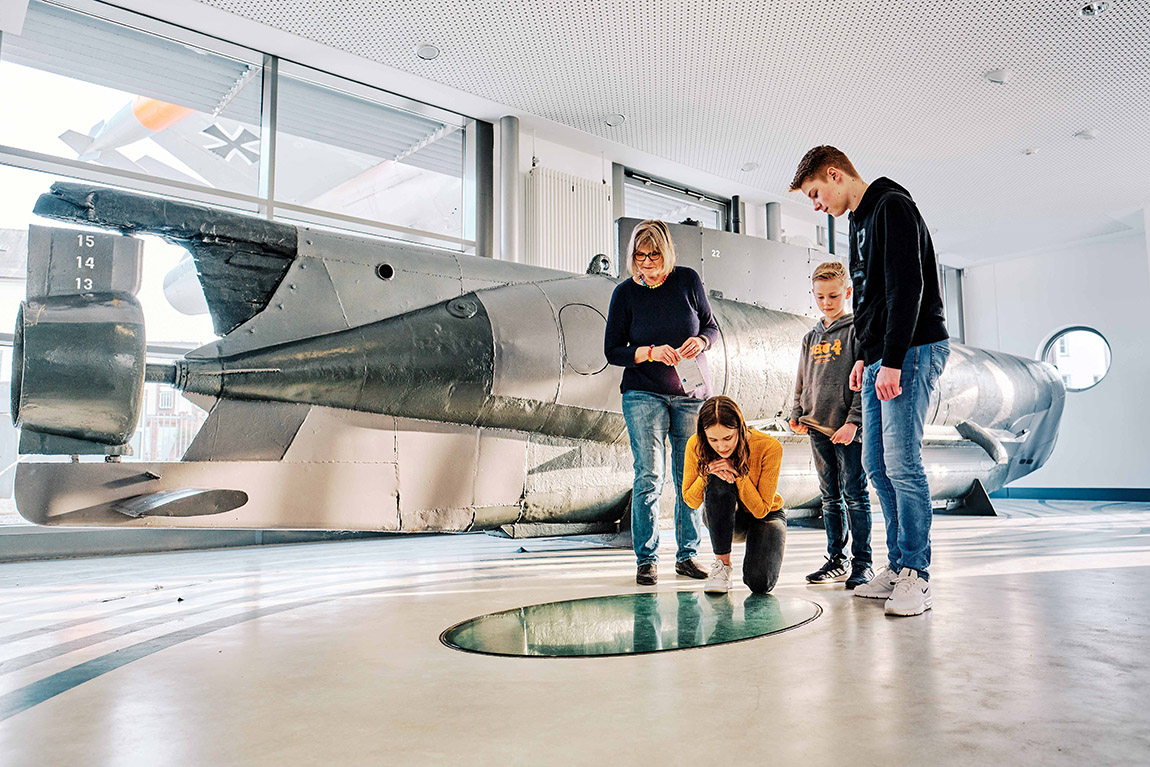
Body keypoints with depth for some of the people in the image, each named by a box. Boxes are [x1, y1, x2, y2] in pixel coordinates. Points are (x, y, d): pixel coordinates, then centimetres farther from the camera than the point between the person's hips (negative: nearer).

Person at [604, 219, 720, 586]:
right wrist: (651, 352, -18)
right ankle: (646, 559, 2)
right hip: (643, 394, -2)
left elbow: (712, 326, 9)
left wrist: (700, 341, -13)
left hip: (692, 394, 2)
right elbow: (612, 350, -2)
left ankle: (687, 554, 17)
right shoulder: (625, 292, -3)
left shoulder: (688, 280, 0)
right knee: (649, 476, -8)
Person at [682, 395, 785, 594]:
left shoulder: (768, 447, -27)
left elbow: (761, 509, -21)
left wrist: (738, 474, -34)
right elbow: (691, 501, -10)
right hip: (720, 517, 1)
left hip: (764, 516, -1)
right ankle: (722, 564, -22)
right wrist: (707, 473, -29)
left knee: (760, 583, -27)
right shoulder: (696, 445, -21)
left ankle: (754, 559, 10)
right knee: (717, 482, -35)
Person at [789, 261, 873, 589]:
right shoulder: (811, 337, 16)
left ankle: (862, 562, 6)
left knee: (854, 494, -3)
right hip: (818, 427, 6)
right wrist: (797, 414, 8)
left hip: (848, 428, -6)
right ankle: (836, 559, 19)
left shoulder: (856, 330, -3)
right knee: (830, 496, 11)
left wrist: (853, 421, -15)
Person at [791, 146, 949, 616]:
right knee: (877, 465, 8)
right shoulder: (860, 220, 21)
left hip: (912, 351, -10)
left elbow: (907, 287, -18)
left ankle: (916, 577, -5)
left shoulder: (891, 207, -8)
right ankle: (897, 566, 14)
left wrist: (893, 362, -23)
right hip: (880, 359, 10)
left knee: (902, 462, -12)